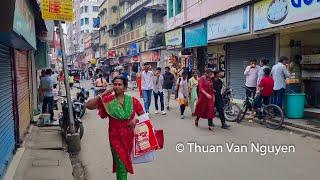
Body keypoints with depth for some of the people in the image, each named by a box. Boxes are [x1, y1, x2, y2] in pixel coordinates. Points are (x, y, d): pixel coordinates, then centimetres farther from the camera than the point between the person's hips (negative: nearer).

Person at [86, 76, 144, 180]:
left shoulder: (132, 100, -5)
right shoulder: (107, 100, -9)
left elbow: (142, 115, 3)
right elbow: (88, 105, -17)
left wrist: (136, 120, -17)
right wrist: (102, 95, -21)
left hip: (129, 136, 3)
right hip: (115, 137, -3)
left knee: (125, 162, 22)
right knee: (121, 164, -4)